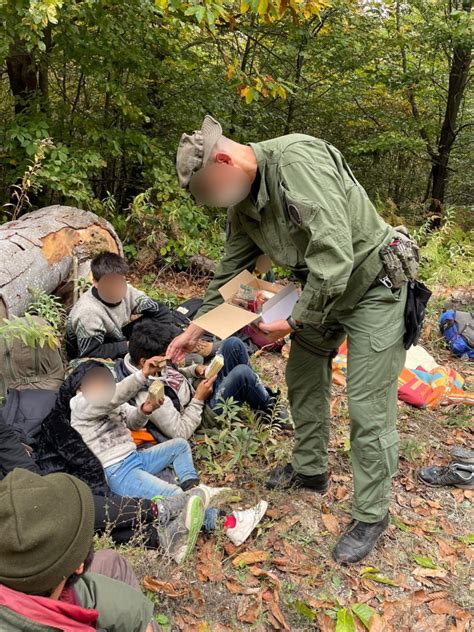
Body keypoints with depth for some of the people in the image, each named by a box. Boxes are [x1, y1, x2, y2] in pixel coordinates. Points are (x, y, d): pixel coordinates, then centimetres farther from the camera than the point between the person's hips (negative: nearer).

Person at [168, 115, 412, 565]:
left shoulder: (298, 159, -30)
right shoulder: (241, 206, -1)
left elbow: (334, 252, -35)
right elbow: (229, 274, 11)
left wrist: (295, 322, -25)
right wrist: (194, 331, 10)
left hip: (372, 287, -8)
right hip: (321, 292, 9)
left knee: (368, 408, -4)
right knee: (303, 379, 18)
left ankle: (371, 515, 13)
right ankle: (309, 469, 39)